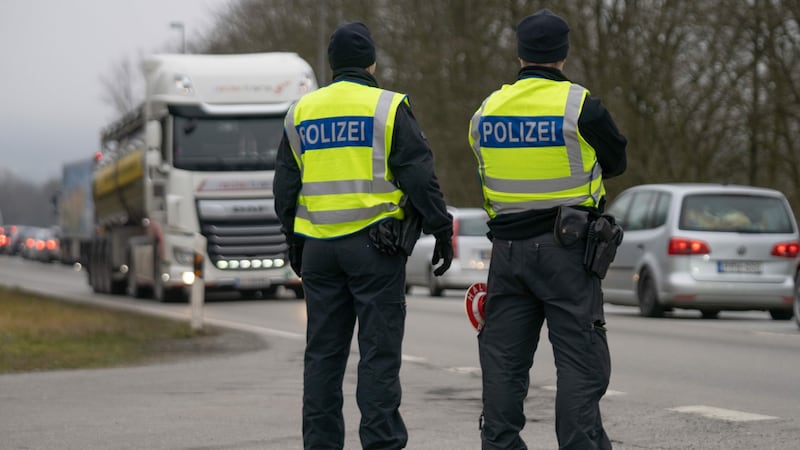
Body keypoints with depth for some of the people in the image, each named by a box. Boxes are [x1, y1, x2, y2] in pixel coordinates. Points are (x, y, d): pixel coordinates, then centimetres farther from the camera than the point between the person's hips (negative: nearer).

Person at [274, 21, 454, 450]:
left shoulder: (301, 112, 10)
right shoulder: (387, 108, -4)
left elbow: (285, 185, 15)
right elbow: (419, 176, -7)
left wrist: (294, 242, 23)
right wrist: (442, 231, -1)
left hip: (318, 248, 4)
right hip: (374, 242, -4)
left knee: (323, 351, 9)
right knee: (379, 351, -3)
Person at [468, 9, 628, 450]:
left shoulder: (486, 111, 6)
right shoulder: (579, 105, -9)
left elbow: (488, 174, 13)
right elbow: (616, 161, 5)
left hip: (507, 246, 5)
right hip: (565, 248, -5)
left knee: (504, 356, 10)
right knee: (579, 357, -2)